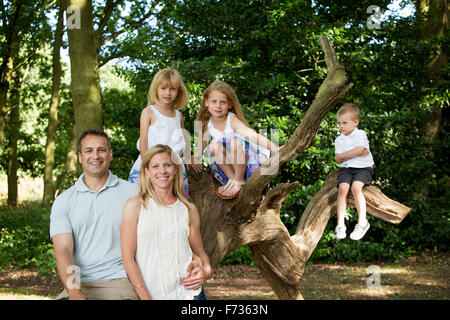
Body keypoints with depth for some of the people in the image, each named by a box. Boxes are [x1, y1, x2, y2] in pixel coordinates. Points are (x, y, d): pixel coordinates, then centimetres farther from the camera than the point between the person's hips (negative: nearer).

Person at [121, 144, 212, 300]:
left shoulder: (189, 210, 4)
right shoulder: (135, 205, -4)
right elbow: (127, 258, -7)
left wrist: (205, 271, -6)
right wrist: (145, 297, -14)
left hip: (187, 292, 2)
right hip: (152, 293, -2)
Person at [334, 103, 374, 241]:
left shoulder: (361, 134, 1)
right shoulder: (338, 140, 13)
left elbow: (359, 150, -16)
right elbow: (338, 159, 1)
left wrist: (344, 156, -6)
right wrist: (356, 153, -8)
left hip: (363, 167, -3)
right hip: (346, 168, 3)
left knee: (356, 187, -30)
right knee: (343, 188, -25)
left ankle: (362, 221, -22)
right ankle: (340, 224, -25)